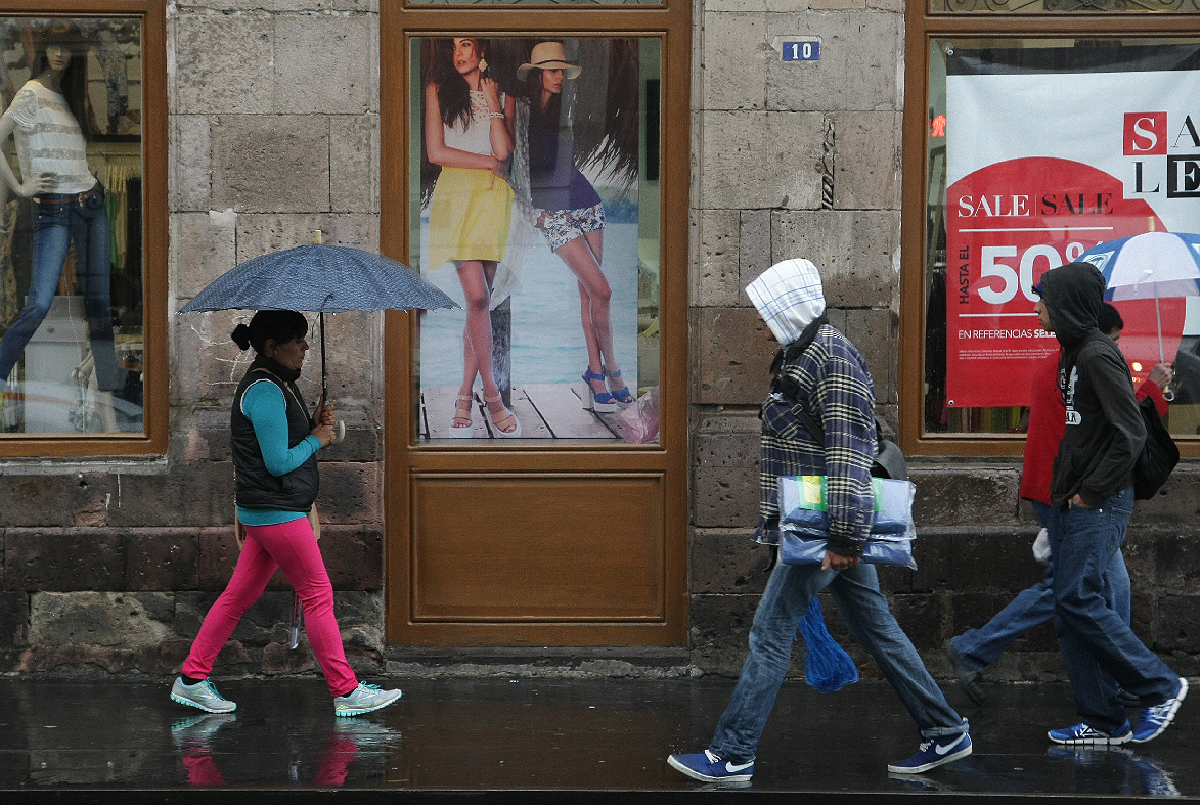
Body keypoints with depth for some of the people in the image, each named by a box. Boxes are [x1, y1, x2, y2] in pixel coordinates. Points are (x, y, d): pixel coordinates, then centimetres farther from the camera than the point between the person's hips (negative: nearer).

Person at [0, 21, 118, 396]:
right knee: (39, 305, -12)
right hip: (53, 210, -7)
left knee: (99, 301, 6)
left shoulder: (66, 96, 16)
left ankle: (109, 383, 9)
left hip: (92, 204, 7)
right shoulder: (31, 94, -7)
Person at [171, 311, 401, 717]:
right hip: (276, 511, -10)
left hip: (267, 512, 10)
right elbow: (278, 462, -20)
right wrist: (317, 439, -7)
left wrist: (317, 424, 3)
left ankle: (192, 677, 16)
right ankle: (346, 691, 3)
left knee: (239, 596, 12)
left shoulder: (277, 384, 13)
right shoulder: (264, 391, -18)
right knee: (318, 595, -3)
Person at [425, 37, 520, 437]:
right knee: (477, 296, -15)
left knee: (479, 298, -1)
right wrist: (488, 161, 0)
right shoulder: (439, 89, 8)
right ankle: (491, 394, -8)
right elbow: (436, 152, -1)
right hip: (456, 194, -2)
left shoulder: (502, 96, 13)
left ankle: (464, 397, 4)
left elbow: (503, 151, 0)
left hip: (493, 195, 2)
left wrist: (492, 103, -3)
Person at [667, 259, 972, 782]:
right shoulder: (801, 354, 15)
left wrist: (843, 537, -26)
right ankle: (945, 733, 20)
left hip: (824, 527, -10)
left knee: (771, 632, -5)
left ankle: (732, 755, 1)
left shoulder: (831, 358, -16)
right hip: (832, 526, 10)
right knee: (875, 628, 13)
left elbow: (847, 452, -23)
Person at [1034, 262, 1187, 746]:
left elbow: (1131, 433, -20)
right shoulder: (1073, 353, 15)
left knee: (1078, 601, -12)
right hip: (1071, 504, 10)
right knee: (1070, 609, 7)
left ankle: (1160, 687, 2)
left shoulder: (1098, 355, -15)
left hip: (1099, 505, -10)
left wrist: (1091, 491, -16)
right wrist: (1063, 491, 15)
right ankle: (1102, 721, 13)